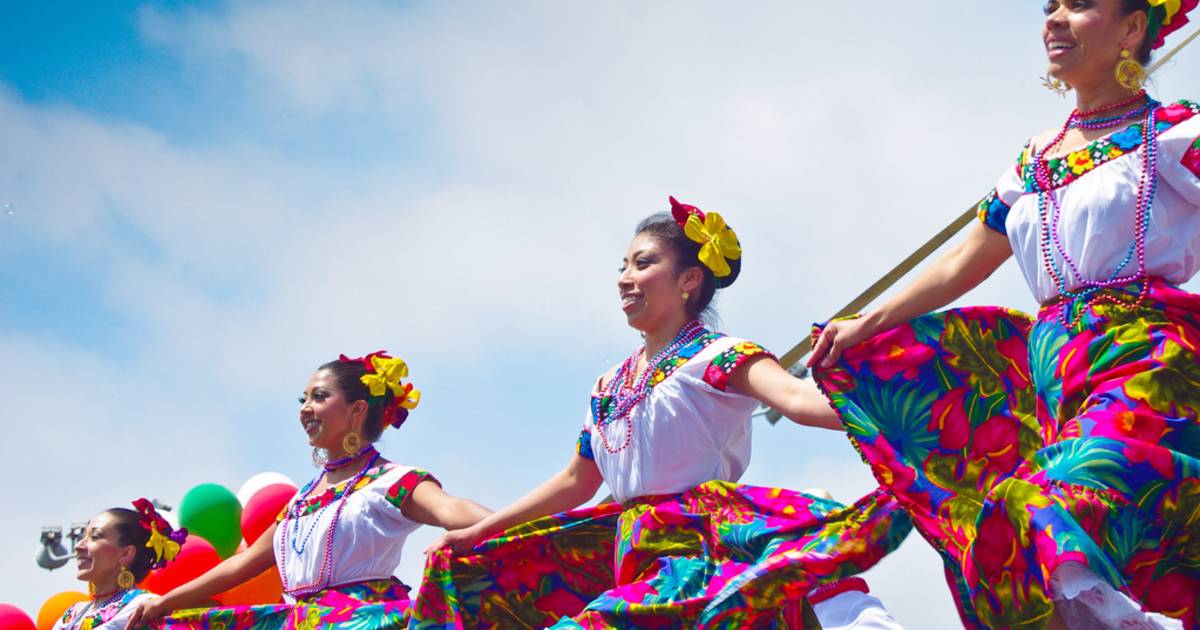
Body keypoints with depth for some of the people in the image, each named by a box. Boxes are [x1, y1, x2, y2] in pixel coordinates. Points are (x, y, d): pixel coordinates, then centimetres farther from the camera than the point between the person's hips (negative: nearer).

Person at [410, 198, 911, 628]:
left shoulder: (716, 356, -3)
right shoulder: (609, 386, 21)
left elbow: (794, 396, -22)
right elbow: (576, 482, 28)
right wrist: (475, 532, 28)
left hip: (697, 541, -8)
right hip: (630, 544, 8)